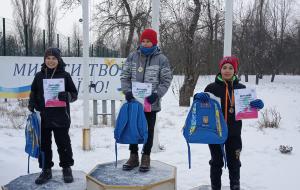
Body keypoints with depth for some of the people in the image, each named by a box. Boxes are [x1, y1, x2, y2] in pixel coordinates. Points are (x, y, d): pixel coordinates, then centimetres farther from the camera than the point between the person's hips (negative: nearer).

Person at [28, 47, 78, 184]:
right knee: (44, 144, 9)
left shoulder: (65, 75, -1)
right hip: (42, 116, 3)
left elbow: (74, 94, 2)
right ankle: (46, 170, 22)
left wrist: (66, 96, -19)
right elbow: (33, 93, 16)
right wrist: (32, 105, -2)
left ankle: (66, 169, 21)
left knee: (63, 143, 6)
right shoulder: (39, 76, 7)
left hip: (61, 117, -3)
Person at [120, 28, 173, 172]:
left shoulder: (161, 59, -3)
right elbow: (125, 76, 6)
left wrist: (156, 94, -15)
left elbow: (166, 80, -3)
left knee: (149, 130, 9)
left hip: (151, 102, -2)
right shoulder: (133, 56, 4)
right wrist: (127, 91, -8)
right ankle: (133, 157, 25)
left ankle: (146, 158, 22)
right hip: (133, 101, 3)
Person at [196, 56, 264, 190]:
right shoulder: (212, 87, -4)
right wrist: (200, 96, -26)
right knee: (216, 162, 12)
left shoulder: (241, 88, 1)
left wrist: (257, 104, -14)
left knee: (233, 162, 14)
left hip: (233, 133, 1)